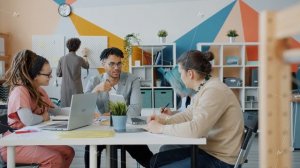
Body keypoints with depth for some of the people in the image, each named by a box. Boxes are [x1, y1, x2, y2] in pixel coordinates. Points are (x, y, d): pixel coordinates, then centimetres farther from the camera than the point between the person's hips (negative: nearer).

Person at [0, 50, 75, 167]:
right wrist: (43, 117, -13)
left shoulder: (40, 91, 7)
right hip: (14, 144, -9)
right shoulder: (20, 91, -21)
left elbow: (55, 111, 15)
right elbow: (28, 120, -35)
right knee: (55, 159, -25)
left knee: (68, 152, 0)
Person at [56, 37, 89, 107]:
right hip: (76, 88, -3)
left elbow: (58, 74, 4)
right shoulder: (79, 59, -8)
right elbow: (87, 66, 15)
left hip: (65, 88, 3)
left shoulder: (62, 59, -2)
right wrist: (85, 56, 30)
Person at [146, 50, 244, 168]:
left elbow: (195, 129, -32)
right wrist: (164, 120, 2)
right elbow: (188, 116, 17)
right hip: (207, 149, 9)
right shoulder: (204, 88, 8)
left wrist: (161, 128, -21)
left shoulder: (214, 91, -24)